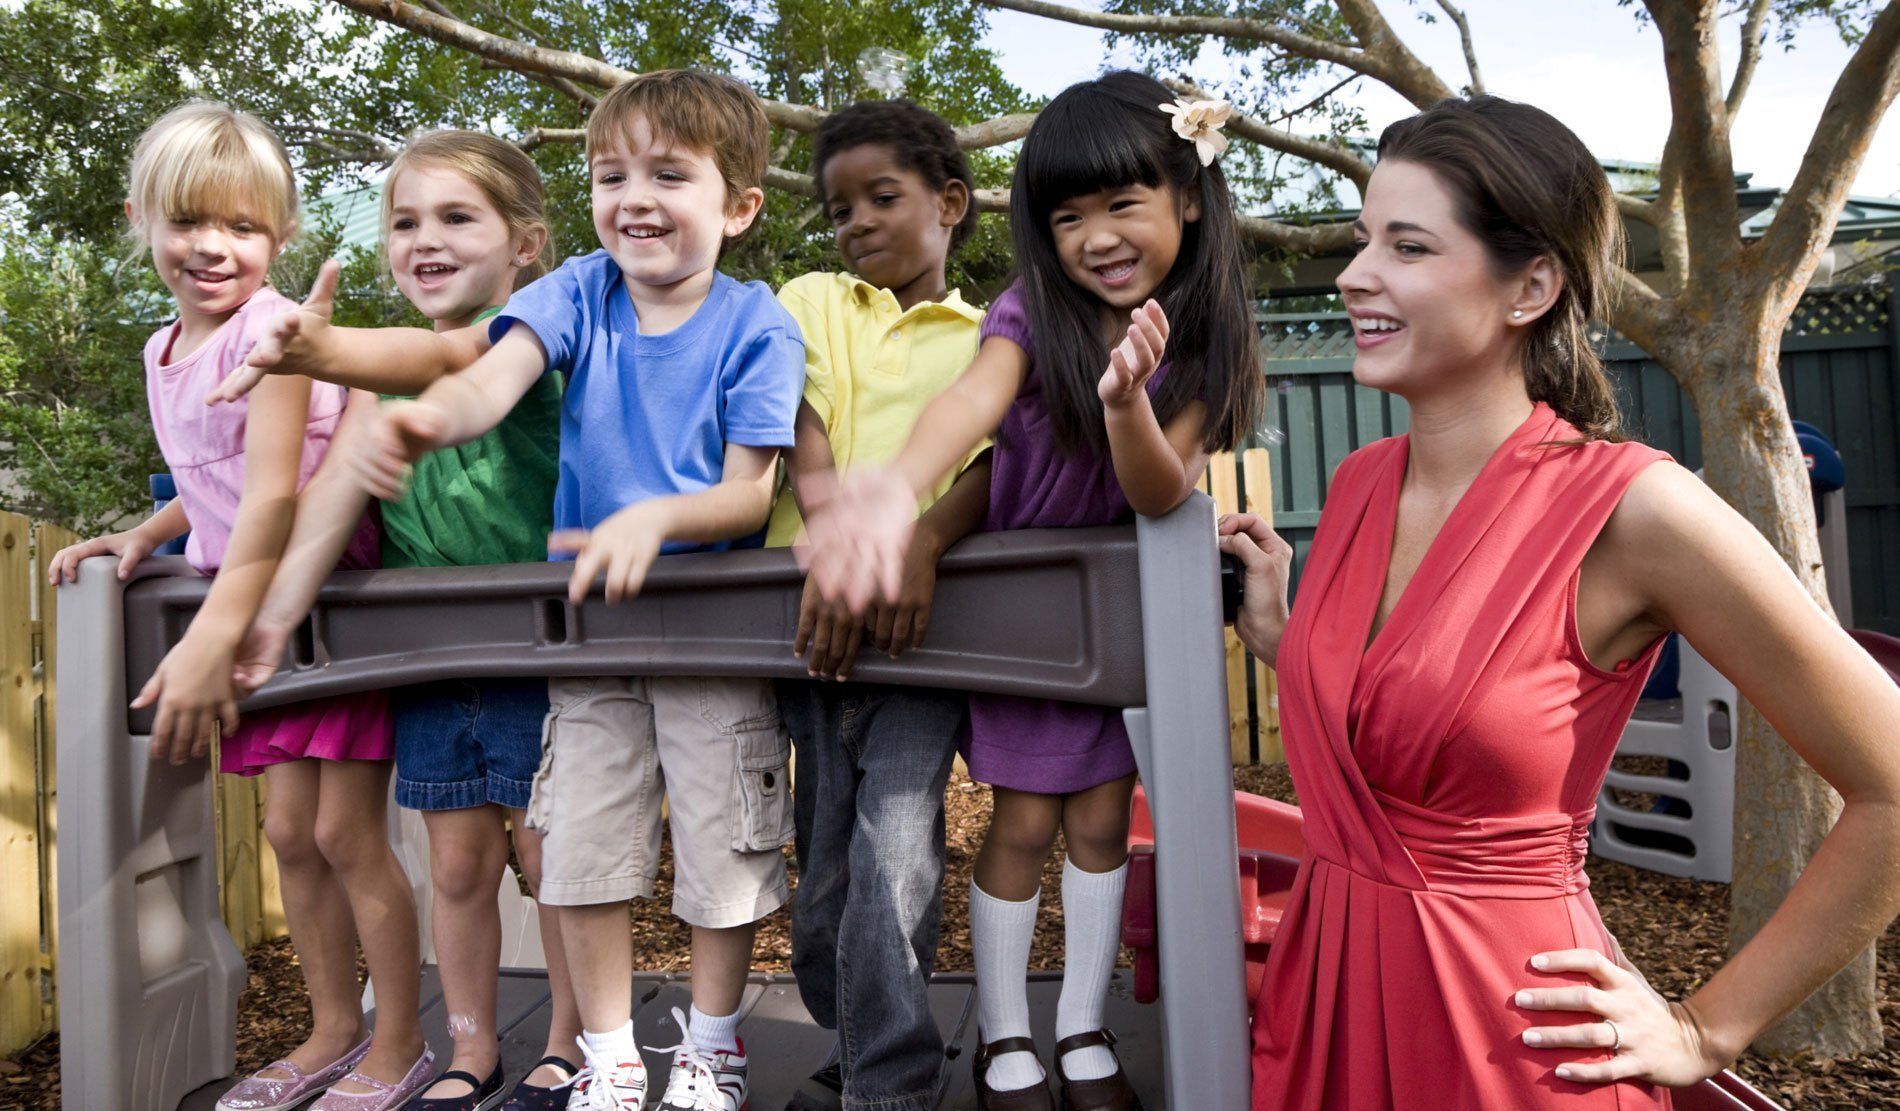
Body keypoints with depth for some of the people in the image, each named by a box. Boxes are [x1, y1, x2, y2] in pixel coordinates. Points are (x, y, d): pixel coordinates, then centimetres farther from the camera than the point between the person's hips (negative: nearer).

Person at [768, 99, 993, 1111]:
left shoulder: (986, 340, 12)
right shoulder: (809, 302, 15)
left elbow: (996, 462, -4)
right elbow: (803, 441, 0)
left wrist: (923, 542, -24)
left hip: (920, 619, -2)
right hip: (809, 612, 2)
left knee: (896, 856, -15)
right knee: (824, 867, 10)